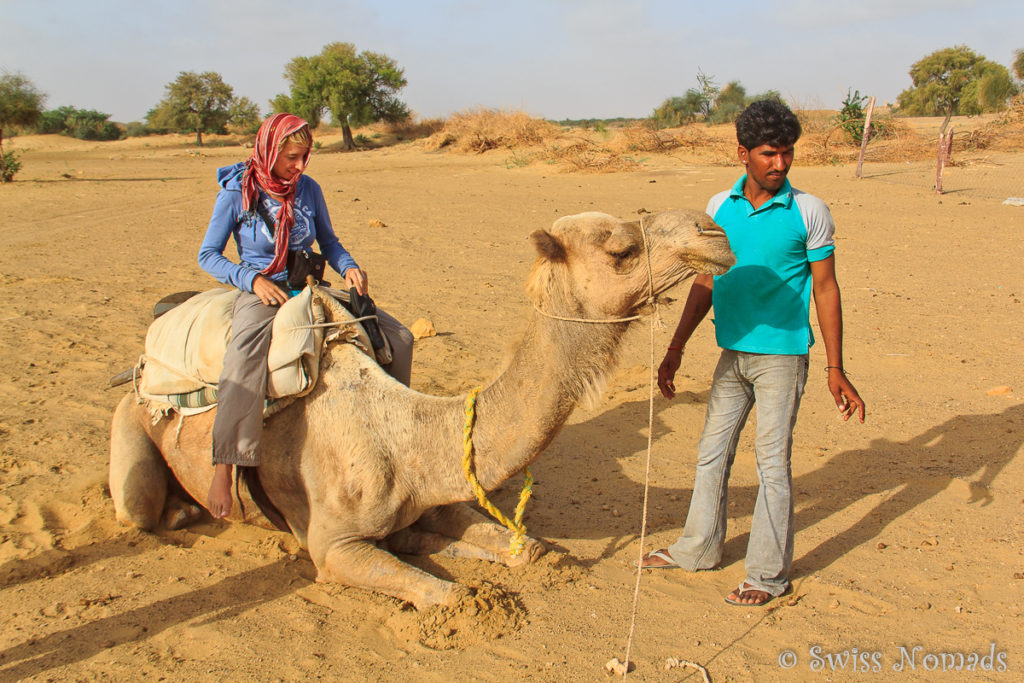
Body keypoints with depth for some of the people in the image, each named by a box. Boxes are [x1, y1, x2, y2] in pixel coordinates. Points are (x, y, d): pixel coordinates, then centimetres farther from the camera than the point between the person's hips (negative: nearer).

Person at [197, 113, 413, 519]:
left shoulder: (308, 189, 4)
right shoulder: (236, 193, -7)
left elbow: (328, 241, 18)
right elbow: (208, 255, 0)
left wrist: (349, 267, -4)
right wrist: (253, 280, -17)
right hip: (260, 295, -5)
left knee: (397, 338, -4)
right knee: (244, 368, -38)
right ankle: (223, 469, -34)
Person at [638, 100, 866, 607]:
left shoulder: (809, 213, -8)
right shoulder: (719, 208, 3)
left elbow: (825, 290, -5)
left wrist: (835, 369, -8)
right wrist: (675, 349, 9)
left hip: (782, 355, -5)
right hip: (733, 353, 5)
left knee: (772, 461, 1)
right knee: (712, 451, 12)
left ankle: (768, 574, 14)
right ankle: (698, 548, 29)